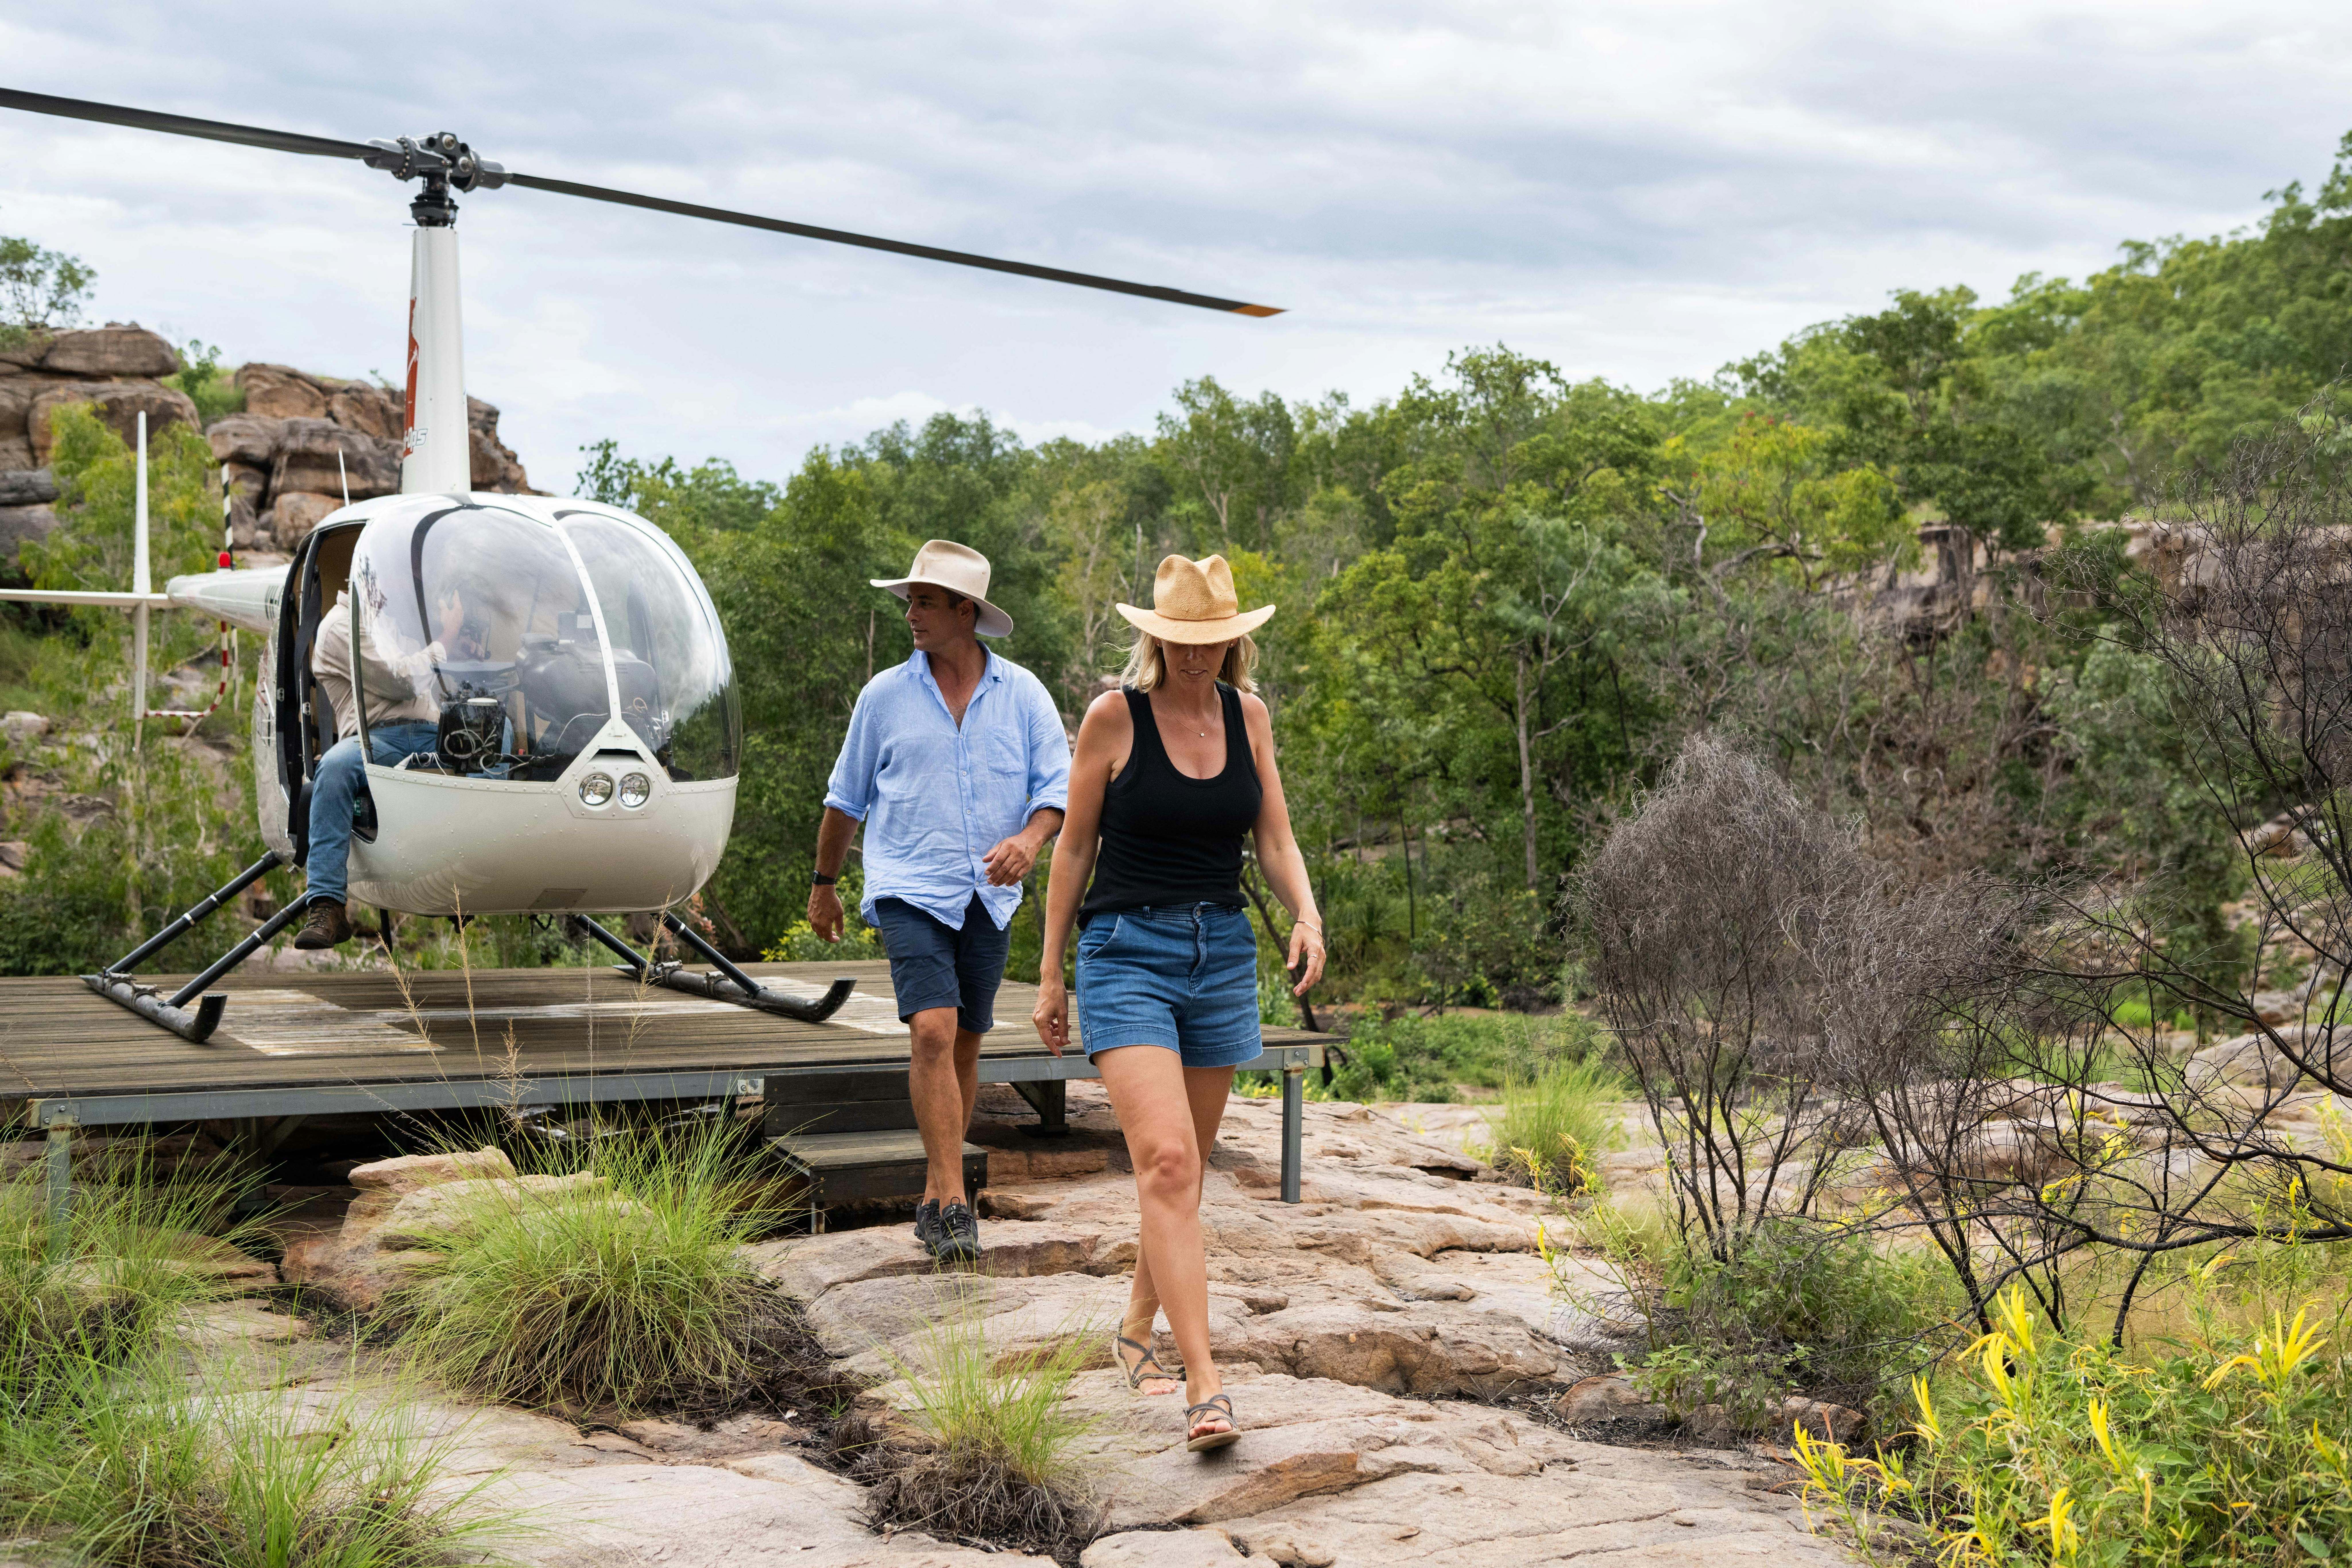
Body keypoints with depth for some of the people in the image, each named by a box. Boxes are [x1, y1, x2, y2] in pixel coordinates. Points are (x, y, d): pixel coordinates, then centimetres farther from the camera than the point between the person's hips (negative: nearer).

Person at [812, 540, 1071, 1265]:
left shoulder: (1023, 695, 4)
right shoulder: (885, 696, 3)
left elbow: (1058, 786, 2)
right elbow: (846, 799, 14)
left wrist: (1030, 839, -19)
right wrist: (824, 885, 20)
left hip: (987, 898, 2)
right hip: (910, 890, -2)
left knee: (965, 1046, 9)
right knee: (933, 1030, -19)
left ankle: (936, 1197, 23)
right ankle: (952, 1203, -19)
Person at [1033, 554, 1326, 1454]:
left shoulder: (1248, 715, 6)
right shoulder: (1114, 715, -6)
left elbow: (1276, 840, 10)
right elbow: (1074, 848, 1)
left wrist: (1307, 917, -10)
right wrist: (1049, 974, 2)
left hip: (1222, 955, 5)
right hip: (1127, 951, -5)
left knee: (1183, 1167, 13)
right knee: (1166, 1161, -18)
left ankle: (1136, 1333, 34)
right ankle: (1205, 1388, -23)